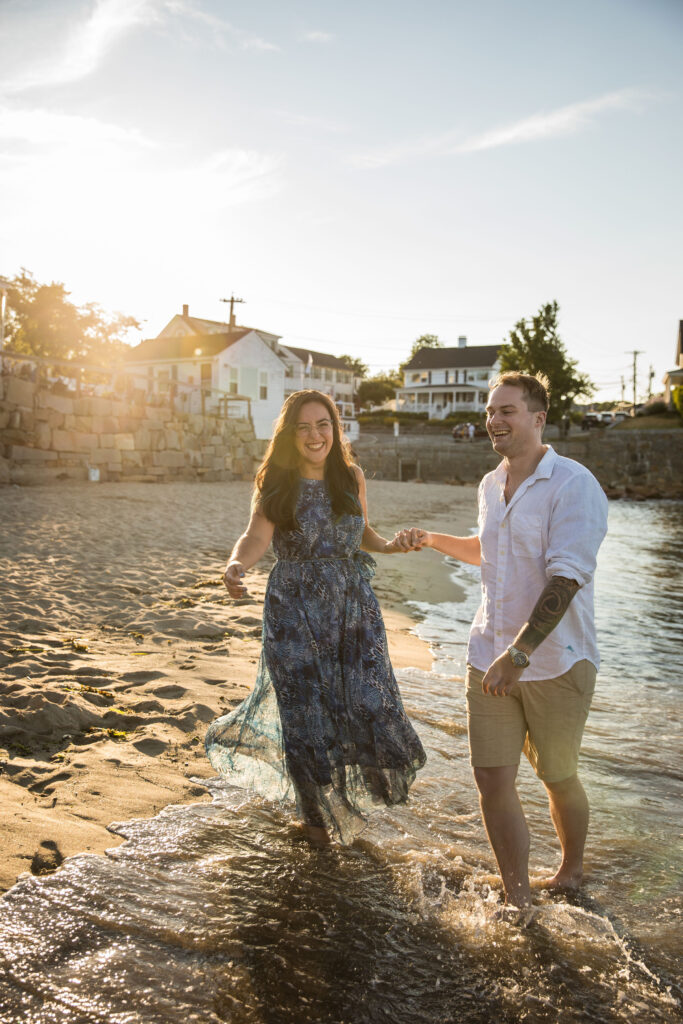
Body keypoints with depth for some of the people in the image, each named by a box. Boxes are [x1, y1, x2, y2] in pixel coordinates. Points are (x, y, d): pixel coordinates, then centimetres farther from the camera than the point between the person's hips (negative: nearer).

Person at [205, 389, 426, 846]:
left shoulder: (352, 477, 4)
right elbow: (256, 537, -18)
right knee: (306, 710, 3)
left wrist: (389, 545, -4)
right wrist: (236, 565, -39)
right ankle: (316, 808, 31)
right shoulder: (276, 484, -5)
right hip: (296, 611, -2)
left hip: (355, 607, 2)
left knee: (368, 701, -3)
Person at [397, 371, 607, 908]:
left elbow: (565, 578, -24)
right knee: (492, 777, 2)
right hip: (490, 656, 6)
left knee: (558, 778, 13)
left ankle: (572, 870, 41)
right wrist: (433, 539, 16)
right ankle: (518, 898, 19)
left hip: (555, 661, -5)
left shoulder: (574, 486, -15)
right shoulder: (491, 485, 9)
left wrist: (518, 654, -30)